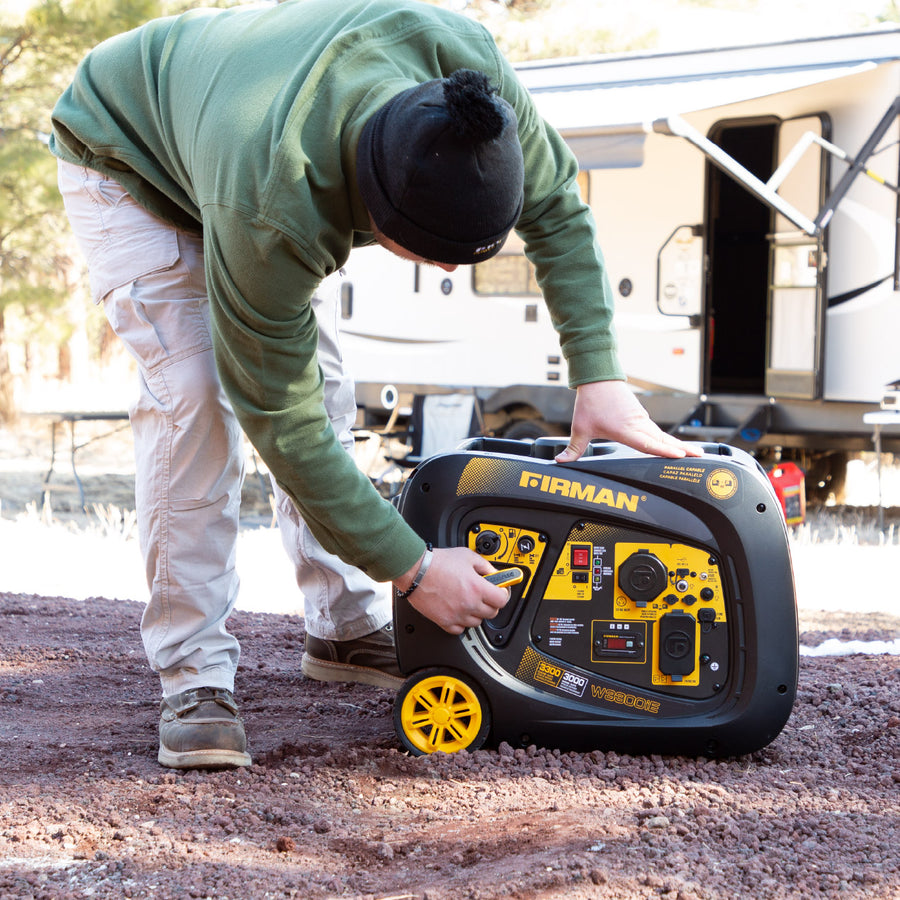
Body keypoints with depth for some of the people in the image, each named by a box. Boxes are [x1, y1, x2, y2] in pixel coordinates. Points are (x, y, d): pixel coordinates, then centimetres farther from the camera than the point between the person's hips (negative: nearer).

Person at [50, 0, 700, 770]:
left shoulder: (464, 64, -35)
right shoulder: (271, 208, -47)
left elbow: (554, 204, -16)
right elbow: (280, 421, -36)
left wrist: (600, 375, -23)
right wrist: (412, 570, -32)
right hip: (126, 157, -6)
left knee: (320, 381, -1)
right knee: (192, 396, -21)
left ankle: (348, 630, 11)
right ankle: (193, 673, -14)